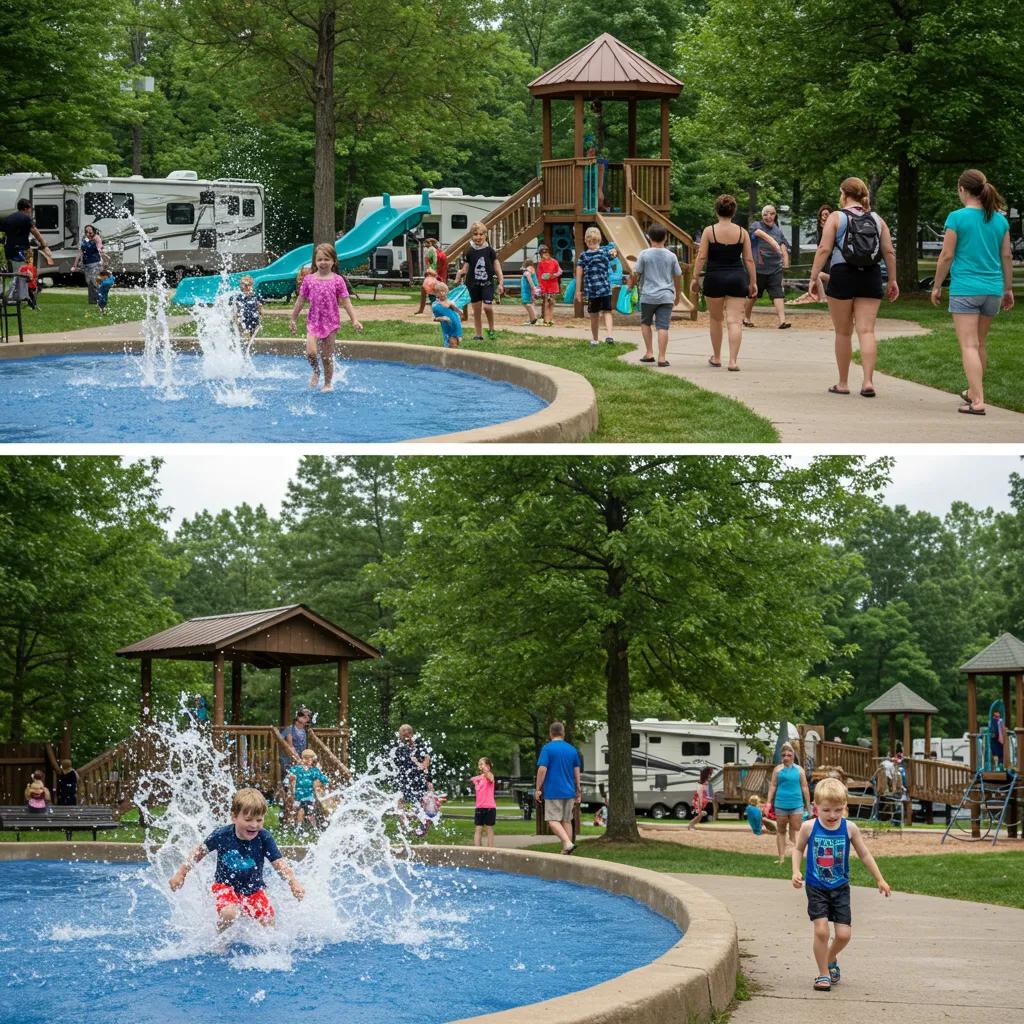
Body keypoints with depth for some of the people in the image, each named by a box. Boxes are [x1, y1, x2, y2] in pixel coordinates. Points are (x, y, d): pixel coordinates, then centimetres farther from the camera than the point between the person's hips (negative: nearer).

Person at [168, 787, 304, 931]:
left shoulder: (264, 838, -17)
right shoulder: (222, 835, -18)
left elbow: (279, 863, -21)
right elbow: (200, 852, -1)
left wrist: (293, 882, -38)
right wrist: (181, 874, 1)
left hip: (253, 889, 2)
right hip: (225, 885, -2)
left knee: (268, 921, -12)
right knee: (229, 914, -30)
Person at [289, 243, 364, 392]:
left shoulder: (337, 280, -4)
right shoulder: (309, 279, 0)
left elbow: (346, 302, -3)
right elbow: (300, 301, 8)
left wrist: (354, 320, -9)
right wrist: (293, 319, 12)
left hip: (331, 323, -1)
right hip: (313, 322, 1)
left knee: (327, 357, 5)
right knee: (311, 352, -17)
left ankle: (328, 383, 22)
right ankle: (316, 371, 13)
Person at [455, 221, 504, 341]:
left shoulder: (489, 250, -3)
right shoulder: (470, 252, 0)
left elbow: (497, 267, 2)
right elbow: (465, 269, 6)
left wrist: (501, 283, 1)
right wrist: (458, 279, -3)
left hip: (487, 283, -2)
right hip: (473, 284, 2)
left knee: (487, 307, -17)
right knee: (476, 310, 7)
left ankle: (491, 329, 6)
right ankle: (478, 334, 16)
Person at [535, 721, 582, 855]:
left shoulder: (547, 748, -7)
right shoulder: (572, 749, 8)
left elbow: (542, 769, -13)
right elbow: (577, 772, 11)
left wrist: (538, 789, -6)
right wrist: (578, 791, 17)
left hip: (553, 791, -5)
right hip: (569, 791, 5)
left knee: (553, 820, -3)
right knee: (567, 821, 12)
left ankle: (568, 843, -22)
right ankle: (565, 851, 11)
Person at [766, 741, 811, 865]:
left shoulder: (799, 770, 5)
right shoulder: (778, 769, 5)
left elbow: (804, 788, 8)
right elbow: (772, 786, 4)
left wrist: (808, 805, 8)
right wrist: (769, 802, -4)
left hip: (796, 804, -1)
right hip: (781, 804, 1)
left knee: (796, 831, -4)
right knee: (781, 831, 8)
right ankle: (782, 857, 12)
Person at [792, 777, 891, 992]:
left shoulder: (849, 828, -8)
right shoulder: (809, 827, -10)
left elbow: (864, 855, 5)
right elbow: (798, 849, 7)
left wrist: (880, 880, 9)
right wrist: (796, 872, -8)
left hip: (840, 888, 2)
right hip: (816, 888, -2)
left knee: (844, 934, -2)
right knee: (821, 930, -12)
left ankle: (830, 959, 30)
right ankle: (823, 974, 5)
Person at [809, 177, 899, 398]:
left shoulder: (836, 218, -2)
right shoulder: (877, 220, 9)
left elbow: (824, 249, -10)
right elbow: (889, 252, 6)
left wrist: (814, 276, -8)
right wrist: (892, 280, 12)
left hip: (842, 276, -2)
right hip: (871, 279, 3)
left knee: (843, 333, 8)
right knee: (866, 330, -1)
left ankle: (843, 383, 14)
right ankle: (868, 381, -13)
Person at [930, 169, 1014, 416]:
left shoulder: (957, 218, -9)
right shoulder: (1000, 219, 5)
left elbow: (947, 255, -8)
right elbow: (1006, 256, 10)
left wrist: (936, 286, 3)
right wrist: (1008, 289, 19)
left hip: (965, 289, -5)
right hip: (992, 289, 5)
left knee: (969, 345, -7)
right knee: (980, 344, 20)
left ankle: (978, 401, -16)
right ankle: (974, 391, 34)